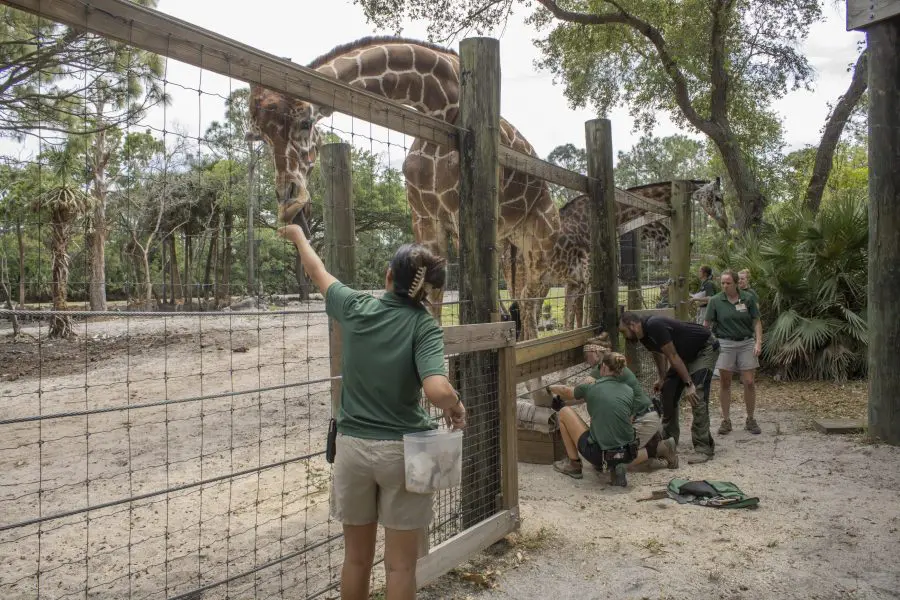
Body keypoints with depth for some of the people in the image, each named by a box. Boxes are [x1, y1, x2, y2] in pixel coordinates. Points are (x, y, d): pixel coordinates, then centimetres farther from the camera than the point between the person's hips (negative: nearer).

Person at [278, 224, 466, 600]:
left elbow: (317, 272, 14)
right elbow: (439, 391, -29)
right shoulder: (424, 326, -14)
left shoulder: (355, 308, -5)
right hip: (402, 451, -3)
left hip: (353, 446, 3)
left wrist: (298, 236, 32)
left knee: (356, 558, 20)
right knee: (400, 565, 11)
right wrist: (457, 408, -7)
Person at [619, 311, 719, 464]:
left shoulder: (654, 326, -31)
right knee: (667, 392, 5)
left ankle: (704, 448, -12)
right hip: (686, 353, 9)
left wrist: (688, 384, -23)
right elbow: (659, 354, 13)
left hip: (705, 349, -9)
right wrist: (661, 379, 15)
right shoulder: (644, 335, -4)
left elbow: (672, 357, -27)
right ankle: (669, 440, 17)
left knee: (696, 397, -18)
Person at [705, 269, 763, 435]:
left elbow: (756, 322, 3)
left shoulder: (748, 298, 0)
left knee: (749, 382, 1)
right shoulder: (716, 301, -2)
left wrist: (758, 342, -8)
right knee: (724, 383, 4)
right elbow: (707, 324, -1)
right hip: (725, 344, 0)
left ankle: (750, 420, 18)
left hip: (746, 343, 1)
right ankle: (726, 420, 15)